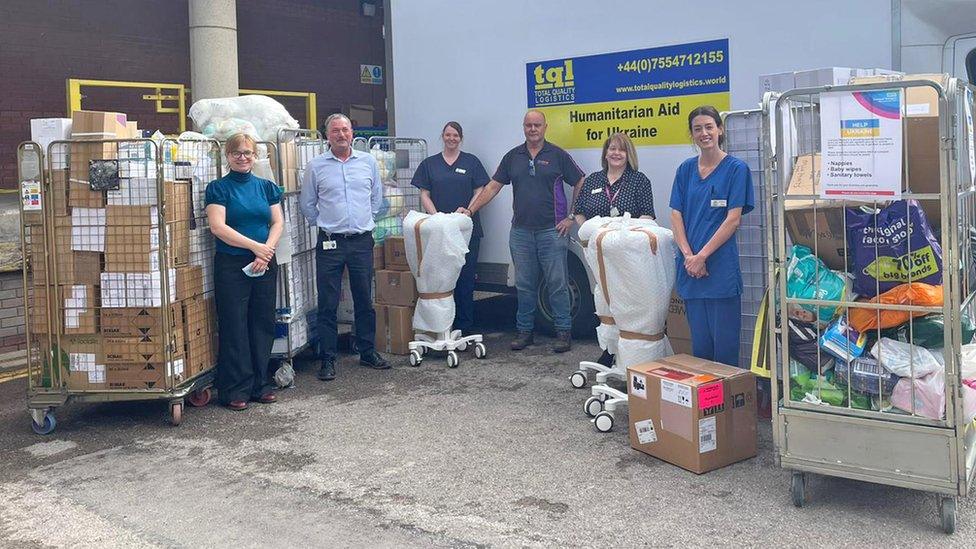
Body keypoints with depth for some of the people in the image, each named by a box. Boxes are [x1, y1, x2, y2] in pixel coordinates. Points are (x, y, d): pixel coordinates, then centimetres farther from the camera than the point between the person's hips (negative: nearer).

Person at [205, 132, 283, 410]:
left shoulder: (266, 187, 11)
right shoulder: (219, 187, -1)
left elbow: (278, 222, 7)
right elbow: (218, 226, -12)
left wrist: (267, 251, -10)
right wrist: (255, 246, -15)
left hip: (265, 263, 4)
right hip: (231, 265, -4)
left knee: (263, 324, 7)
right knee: (234, 327, -1)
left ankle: (260, 384, 18)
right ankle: (236, 389, 7)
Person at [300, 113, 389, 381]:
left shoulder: (368, 161, 7)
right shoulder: (315, 166, 1)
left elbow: (377, 197, 18)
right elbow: (307, 205, 9)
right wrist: (326, 225, 9)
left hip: (362, 241, 2)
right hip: (330, 243, -2)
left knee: (365, 300, 10)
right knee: (328, 304, 1)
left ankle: (368, 352, 22)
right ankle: (328, 359, 9)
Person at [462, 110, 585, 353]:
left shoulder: (558, 155, 0)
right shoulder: (513, 157, 9)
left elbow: (581, 184, 2)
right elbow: (493, 186, 9)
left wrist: (572, 217, -3)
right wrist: (470, 210, 0)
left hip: (552, 230, -3)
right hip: (521, 231, 3)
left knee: (557, 284, 0)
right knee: (524, 285, 9)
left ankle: (563, 332, 8)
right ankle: (524, 331, 18)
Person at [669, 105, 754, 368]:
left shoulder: (736, 168, -2)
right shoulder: (686, 169, 11)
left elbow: (733, 219, -9)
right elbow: (676, 215, 6)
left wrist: (702, 256, -13)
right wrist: (688, 255, -8)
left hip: (721, 265, -4)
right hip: (690, 267, 4)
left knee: (725, 341, 0)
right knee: (699, 341, 12)